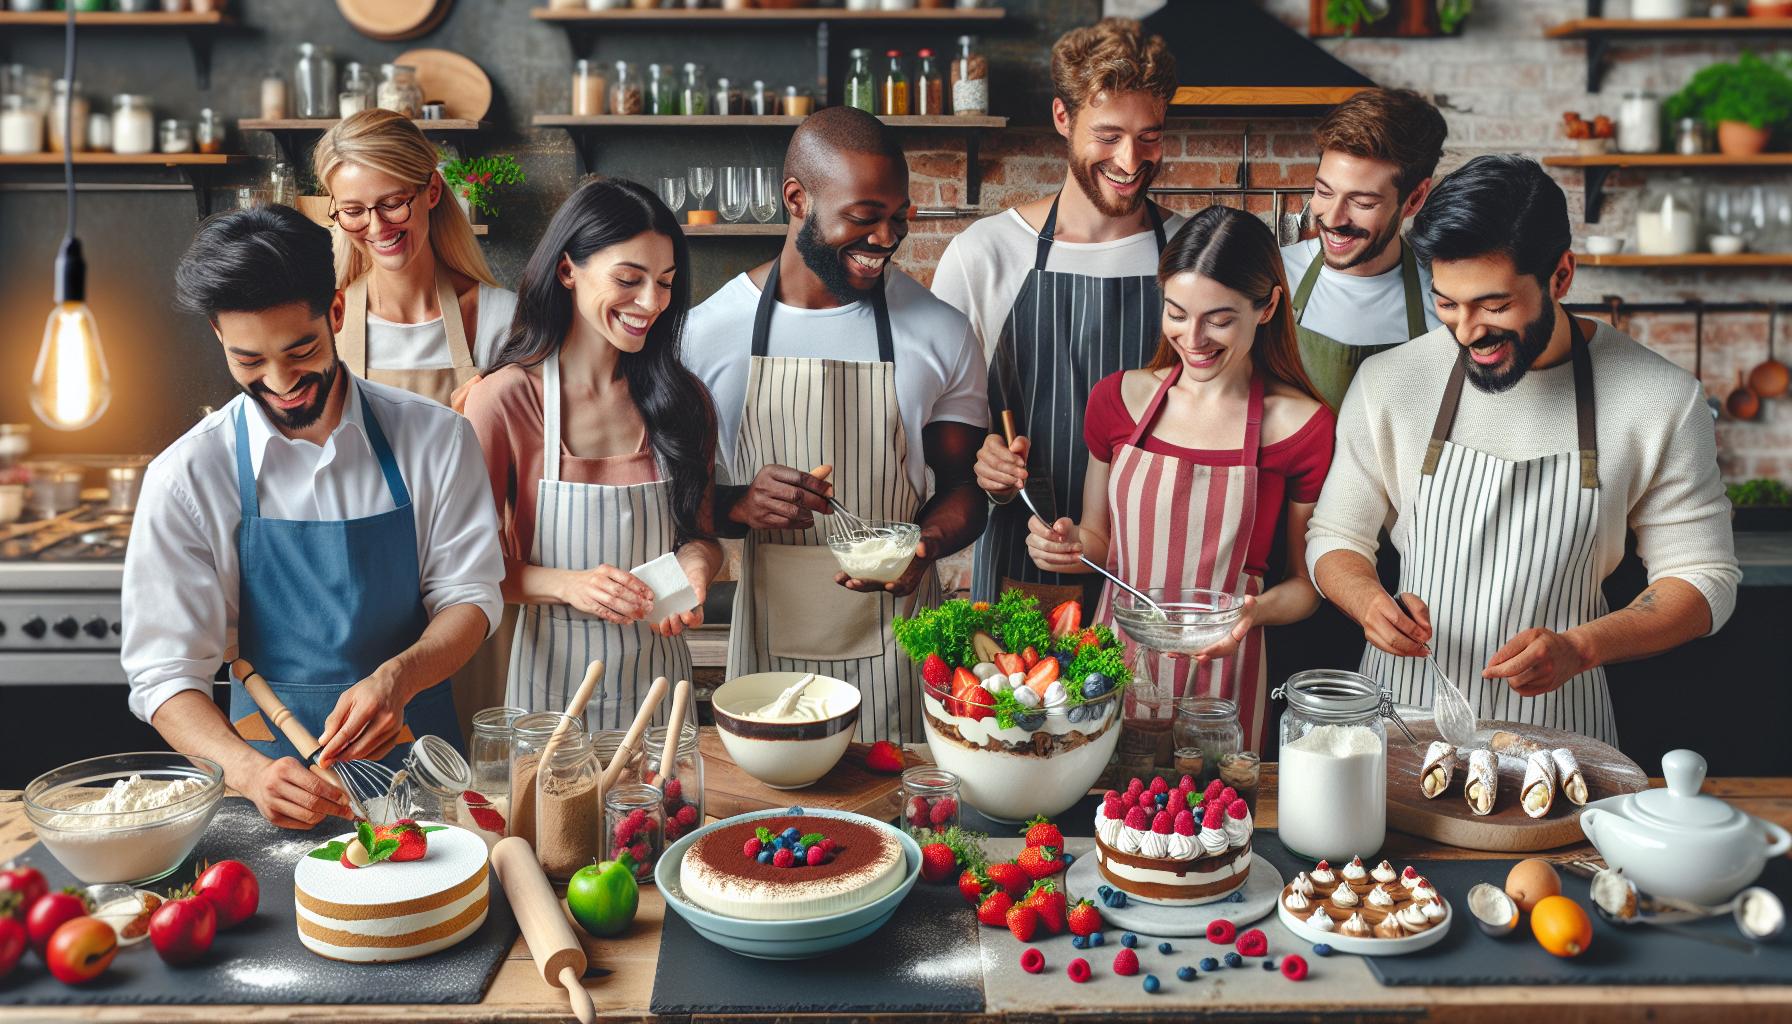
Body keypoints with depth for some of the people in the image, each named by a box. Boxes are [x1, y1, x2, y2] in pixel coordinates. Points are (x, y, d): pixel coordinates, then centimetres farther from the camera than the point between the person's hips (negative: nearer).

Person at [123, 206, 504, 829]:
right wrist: (249, 771, -23)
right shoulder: (185, 478, -4)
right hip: (276, 761, 0)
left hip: (417, 753, 1)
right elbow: (165, 674, -5)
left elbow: (469, 596, 3)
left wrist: (398, 678, -18)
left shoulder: (435, 439, -1)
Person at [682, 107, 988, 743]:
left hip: (897, 646, 0)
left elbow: (962, 486, 6)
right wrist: (741, 504, -18)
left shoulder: (940, 334, -1)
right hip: (768, 642, 0)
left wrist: (926, 544, -15)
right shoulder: (709, 331, -3)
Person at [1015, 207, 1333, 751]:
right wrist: (1071, 545, -9)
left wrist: (1256, 610, -19)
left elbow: (1308, 584, 1)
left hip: (1222, 678, -2)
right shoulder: (1117, 398, 0)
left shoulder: (1303, 425, -8)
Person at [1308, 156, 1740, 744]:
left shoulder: (1660, 400, -6)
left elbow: (1703, 579, 0)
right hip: (1402, 715, 1)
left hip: (1557, 723, 0)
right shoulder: (1389, 383, -3)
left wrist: (1580, 647, -17)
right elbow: (1335, 538, 6)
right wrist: (1370, 601, -16)